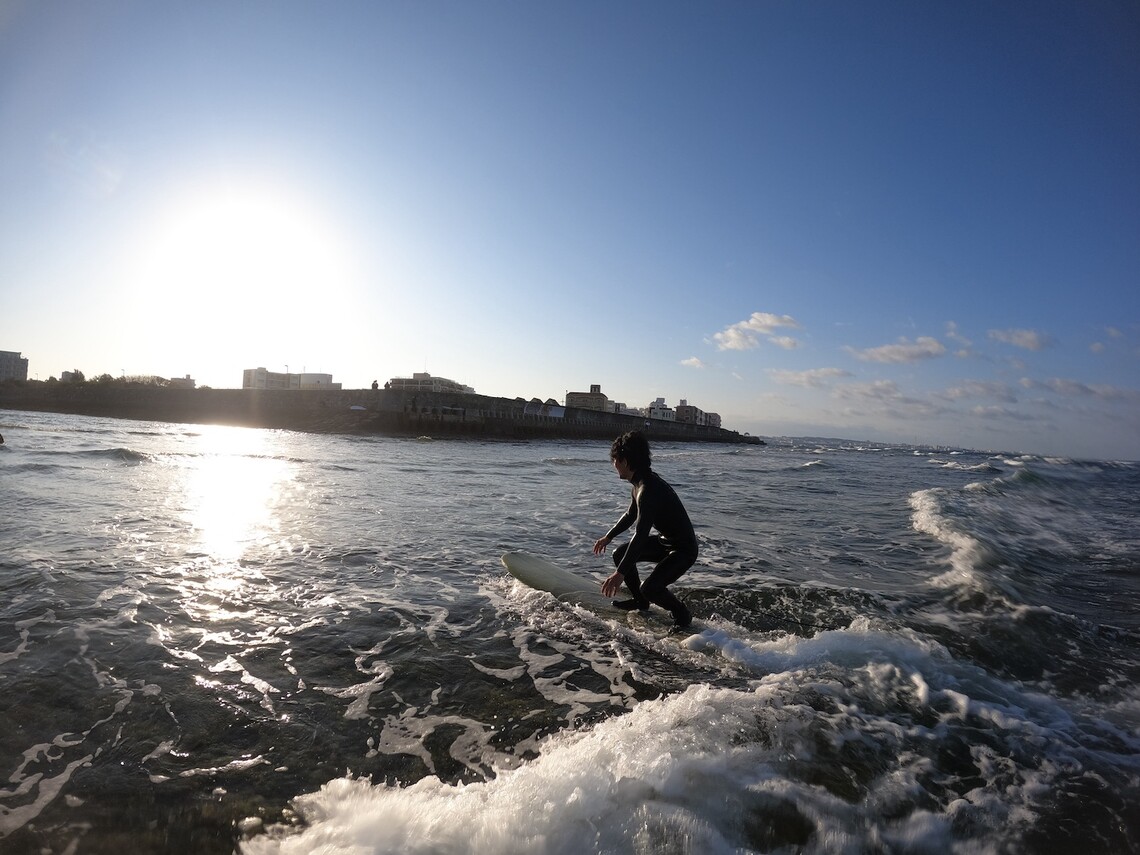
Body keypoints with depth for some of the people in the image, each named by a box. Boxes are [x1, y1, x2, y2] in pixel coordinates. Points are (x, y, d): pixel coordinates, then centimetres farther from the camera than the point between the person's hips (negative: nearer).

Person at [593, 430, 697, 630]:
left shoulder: (648, 490, -30)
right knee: (620, 554, 12)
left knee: (649, 588, -24)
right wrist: (608, 537, 25)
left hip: (683, 548, -10)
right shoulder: (642, 482, 1)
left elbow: (640, 535, -37)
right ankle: (640, 601, 28)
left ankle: (682, 614, 5)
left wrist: (620, 573, -38)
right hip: (665, 540, 10)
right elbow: (630, 515, 18)